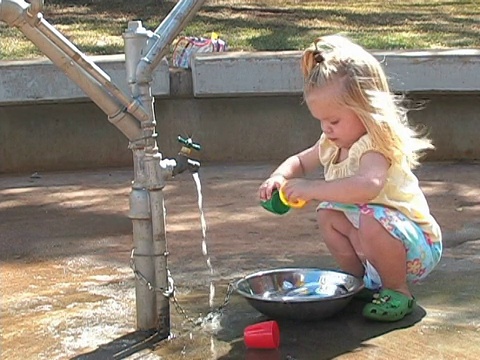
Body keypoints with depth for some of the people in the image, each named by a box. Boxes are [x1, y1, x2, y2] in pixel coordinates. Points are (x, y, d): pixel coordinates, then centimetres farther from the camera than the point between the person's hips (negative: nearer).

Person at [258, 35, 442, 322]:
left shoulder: (375, 146, -26)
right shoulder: (333, 144, 2)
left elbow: (368, 185, -48)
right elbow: (300, 162, 18)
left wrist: (313, 189, -46)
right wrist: (279, 177, -5)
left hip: (417, 244, -9)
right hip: (380, 236, 9)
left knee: (372, 220, -35)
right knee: (328, 215, 2)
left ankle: (397, 291, -11)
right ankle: (364, 280, 12)